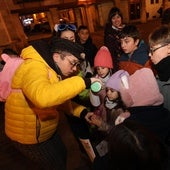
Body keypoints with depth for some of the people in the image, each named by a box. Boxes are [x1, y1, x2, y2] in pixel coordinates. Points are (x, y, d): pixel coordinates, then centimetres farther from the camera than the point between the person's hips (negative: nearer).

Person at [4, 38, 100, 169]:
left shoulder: (54, 71, 2)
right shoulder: (34, 67, -29)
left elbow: (60, 99, 5)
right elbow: (43, 97, -50)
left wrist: (83, 112, -10)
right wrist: (84, 82, -42)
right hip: (28, 136, -9)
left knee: (62, 155, 27)